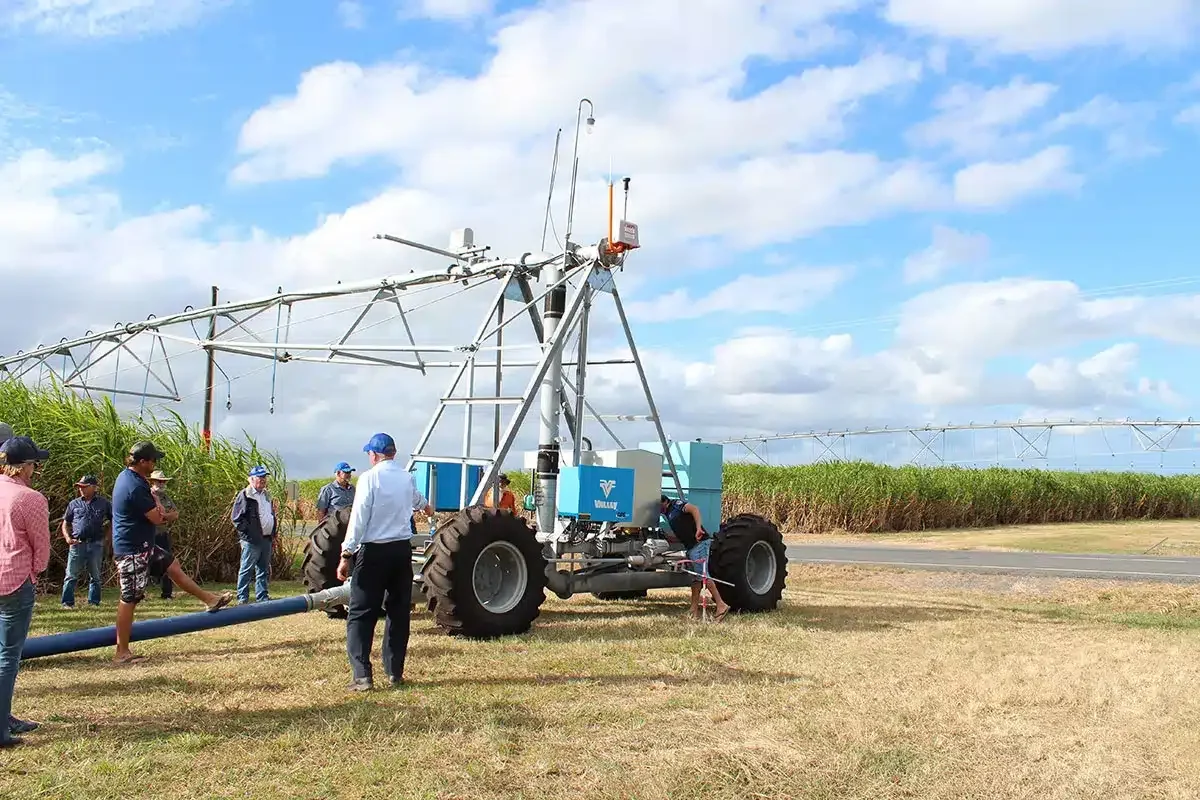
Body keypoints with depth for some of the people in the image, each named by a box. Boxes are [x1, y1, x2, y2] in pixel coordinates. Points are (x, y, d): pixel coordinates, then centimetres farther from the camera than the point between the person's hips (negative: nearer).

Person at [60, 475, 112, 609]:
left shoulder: (103, 503, 7)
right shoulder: (74, 504, 10)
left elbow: (113, 521, 14)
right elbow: (65, 523, 13)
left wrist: (106, 536, 4)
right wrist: (67, 537, -3)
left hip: (96, 544, 0)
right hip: (77, 544, 0)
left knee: (95, 576, 7)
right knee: (71, 575, -2)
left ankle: (93, 602, 16)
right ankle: (67, 602, 2)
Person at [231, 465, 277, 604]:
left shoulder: (266, 495, 18)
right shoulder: (244, 496, -8)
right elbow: (237, 519, -12)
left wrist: (273, 535, 18)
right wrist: (247, 534, -16)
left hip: (266, 539, 8)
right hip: (252, 540, -8)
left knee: (264, 570, 11)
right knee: (247, 570, -2)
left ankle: (262, 597, 18)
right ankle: (242, 598, 4)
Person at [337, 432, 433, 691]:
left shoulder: (370, 478, -8)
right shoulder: (407, 478, 10)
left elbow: (358, 519, -14)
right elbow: (416, 499, 34)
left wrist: (346, 555, -11)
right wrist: (427, 507, 58)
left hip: (373, 552, -5)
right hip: (402, 550, 5)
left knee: (361, 615, -2)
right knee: (399, 612, 13)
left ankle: (363, 675, -9)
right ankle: (395, 673, 18)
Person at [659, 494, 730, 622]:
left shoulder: (675, 504, 2)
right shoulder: (669, 514, 27)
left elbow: (694, 509, -16)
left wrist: (698, 528, -27)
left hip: (699, 543, -10)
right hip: (691, 547, 10)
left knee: (702, 575, -14)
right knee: (696, 577, 9)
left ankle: (721, 605, -16)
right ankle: (694, 611, 11)